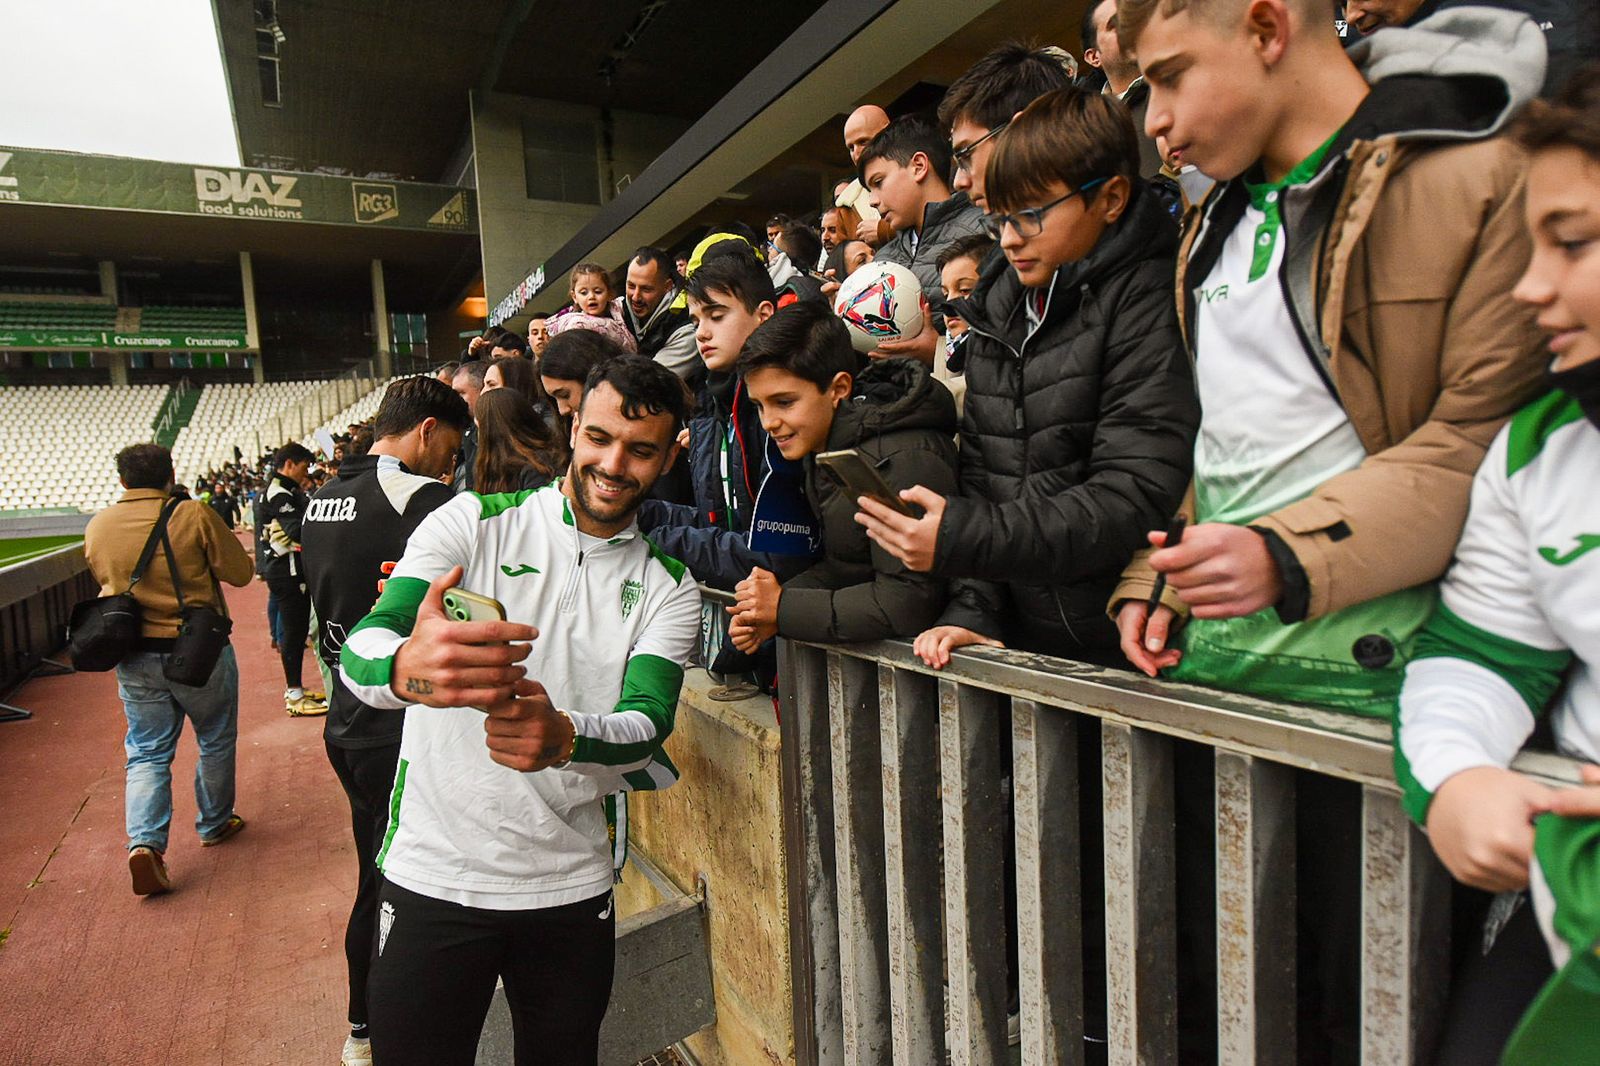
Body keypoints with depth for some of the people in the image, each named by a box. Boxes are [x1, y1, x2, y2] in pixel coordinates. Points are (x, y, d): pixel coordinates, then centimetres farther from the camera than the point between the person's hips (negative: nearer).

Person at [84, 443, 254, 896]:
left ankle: (144, 841, -3)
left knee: (147, 752, 12)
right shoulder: (194, 515, -14)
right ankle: (214, 824, 30)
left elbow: (105, 582, 16)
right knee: (216, 741, 16)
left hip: (134, 656, 4)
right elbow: (241, 573, -10)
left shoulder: (97, 526, 1)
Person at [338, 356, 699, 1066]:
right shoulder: (473, 523, -6)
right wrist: (407, 666, -42)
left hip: (572, 888, 2)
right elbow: (358, 651, -17)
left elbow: (647, 725, -13)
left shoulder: (668, 588, -1)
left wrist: (565, 738, -36)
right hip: (433, 875, -2)